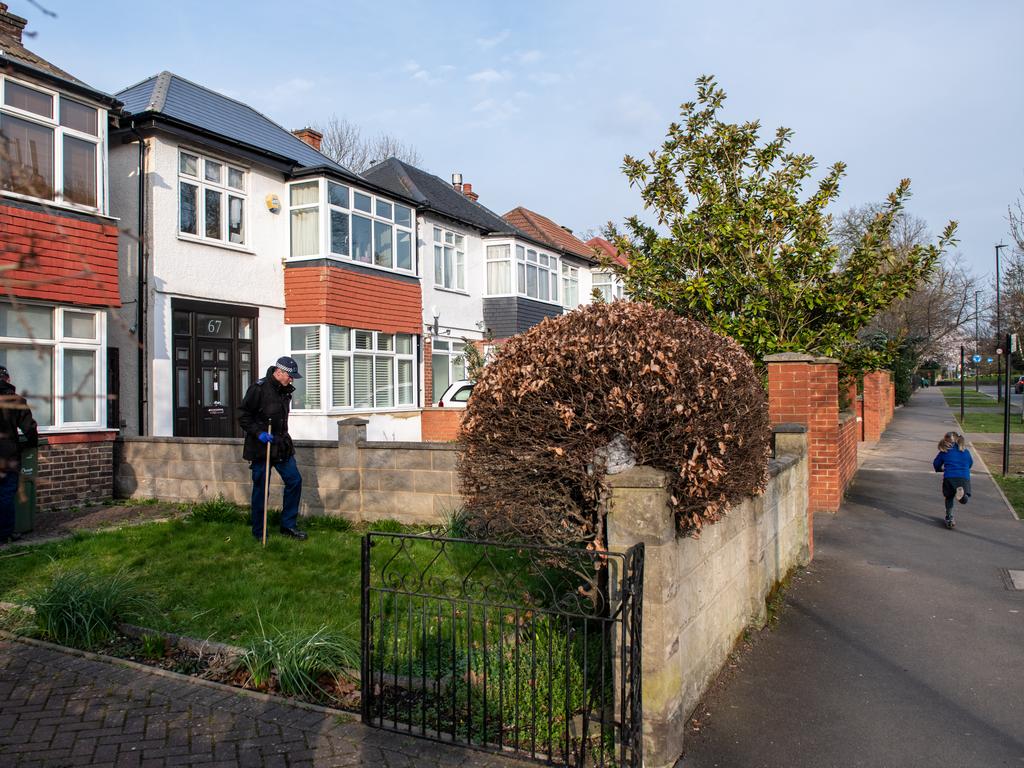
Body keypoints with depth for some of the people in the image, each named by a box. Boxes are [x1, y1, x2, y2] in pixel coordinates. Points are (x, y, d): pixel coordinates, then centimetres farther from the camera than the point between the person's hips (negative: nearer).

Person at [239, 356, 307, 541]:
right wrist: (259, 433, -22)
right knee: (261, 489, 1)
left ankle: (288, 525, 17)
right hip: (260, 448, -7)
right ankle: (259, 533, 14)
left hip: (281, 446, 7)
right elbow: (243, 416, -13)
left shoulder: (285, 390, 9)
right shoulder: (259, 389, -15)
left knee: (294, 480, 4)